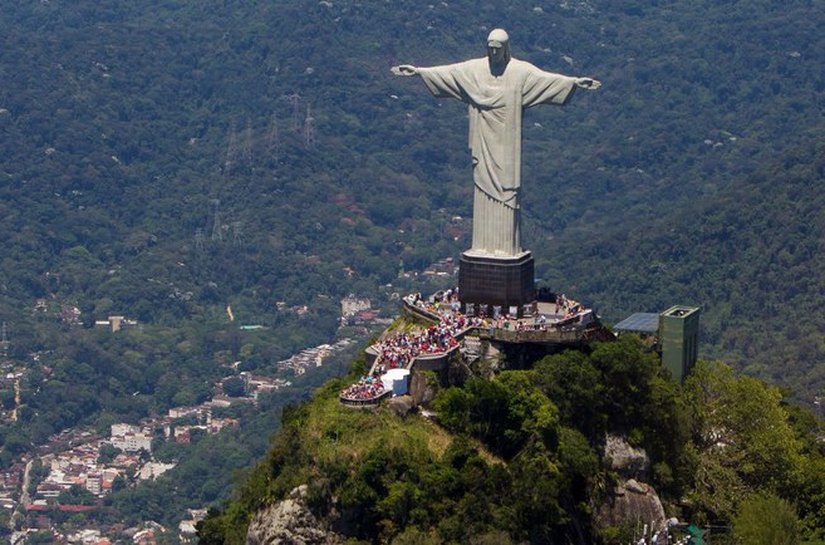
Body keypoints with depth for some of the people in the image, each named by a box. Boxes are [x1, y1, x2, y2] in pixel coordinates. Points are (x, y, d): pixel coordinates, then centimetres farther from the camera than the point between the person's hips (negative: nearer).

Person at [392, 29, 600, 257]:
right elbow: (446, 71, 8)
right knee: (484, 190, 5)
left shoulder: (521, 71, -4)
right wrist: (418, 71, 5)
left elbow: (546, 78, -14)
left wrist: (574, 82, -27)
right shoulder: (474, 69, 5)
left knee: (506, 191, -3)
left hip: (506, 143, -3)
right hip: (483, 141, 3)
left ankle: (506, 246, 1)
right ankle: (484, 246, 10)